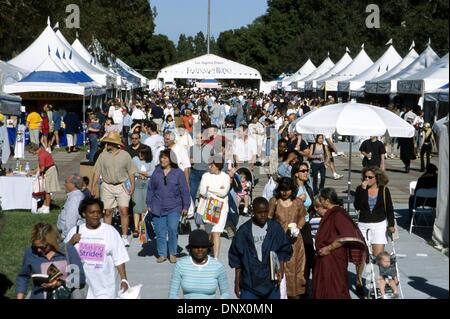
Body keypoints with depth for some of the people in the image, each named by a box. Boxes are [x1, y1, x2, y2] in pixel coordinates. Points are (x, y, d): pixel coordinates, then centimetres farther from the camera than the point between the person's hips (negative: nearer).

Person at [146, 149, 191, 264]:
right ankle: (162, 254, 17)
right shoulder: (156, 172, 5)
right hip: (158, 208, 3)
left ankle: (172, 254, 4)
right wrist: (149, 204, 10)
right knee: (160, 232, 5)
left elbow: (184, 191, 1)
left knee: (173, 229, -12)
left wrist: (185, 206, 0)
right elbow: (150, 189, 12)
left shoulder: (178, 173, -2)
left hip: (173, 208, -3)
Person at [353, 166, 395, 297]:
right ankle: (358, 280, 20)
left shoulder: (384, 190, 0)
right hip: (363, 225, 1)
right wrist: (362, 190, -18)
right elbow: (357, 206, -14)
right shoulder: (360, 189, -1)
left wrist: (391, 225, 2)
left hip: (379, 225, 0)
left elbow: (389, 208, 6)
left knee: (378, 256, -5)